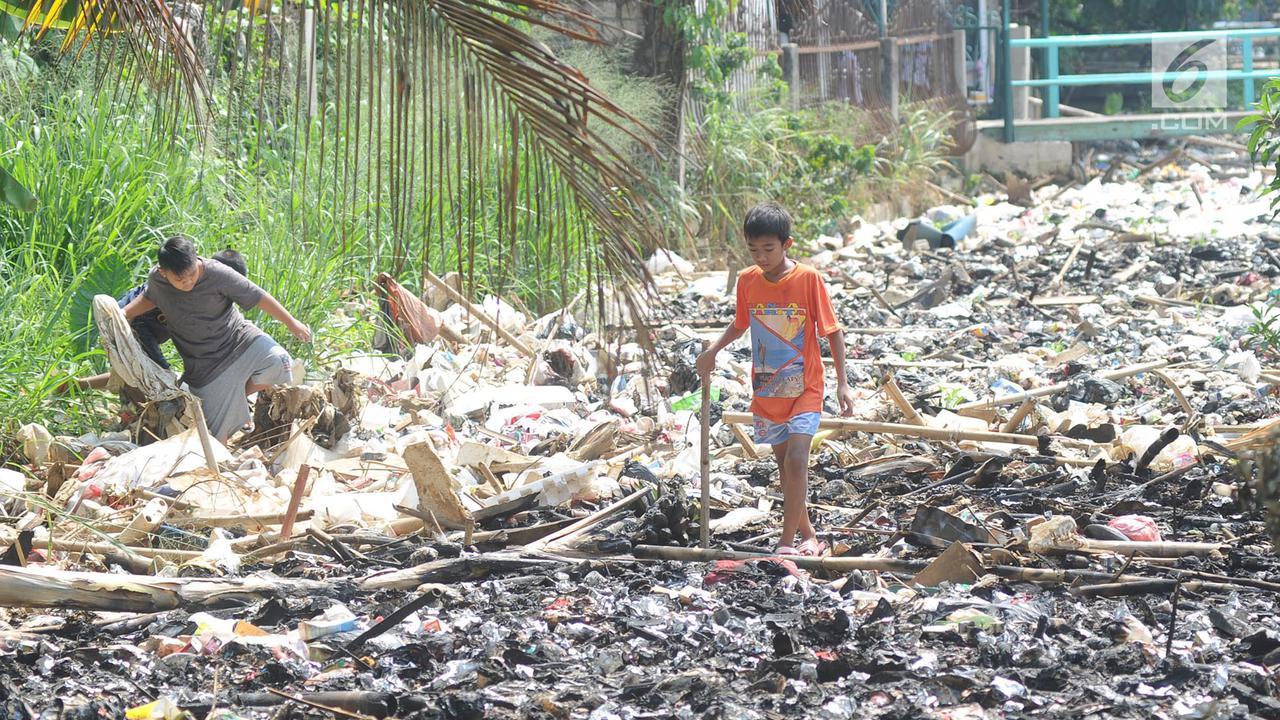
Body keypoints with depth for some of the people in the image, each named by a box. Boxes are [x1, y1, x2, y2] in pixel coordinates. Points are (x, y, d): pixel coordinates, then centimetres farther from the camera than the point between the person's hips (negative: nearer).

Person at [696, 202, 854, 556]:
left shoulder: (808, 279, -14)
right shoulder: (747, 281, -2)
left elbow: (832, 330, -8)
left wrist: (842, 383, -10)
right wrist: (712, 351, 0)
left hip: (805, 387, -5)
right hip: (766, 388, 5)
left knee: (796, 460, -16)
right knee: (784, 463, 12)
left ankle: (787, 542, -11)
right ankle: (807, 534, 26)